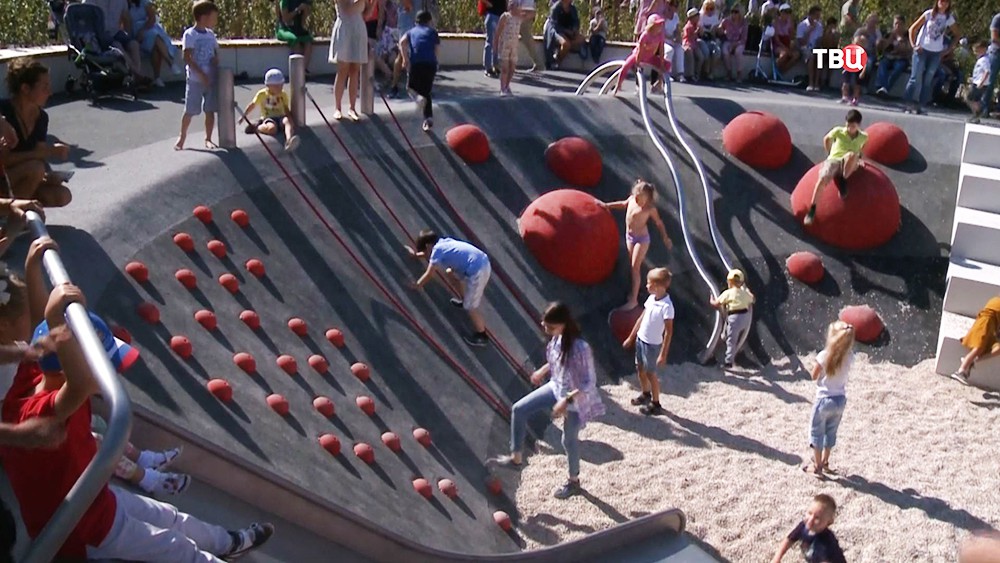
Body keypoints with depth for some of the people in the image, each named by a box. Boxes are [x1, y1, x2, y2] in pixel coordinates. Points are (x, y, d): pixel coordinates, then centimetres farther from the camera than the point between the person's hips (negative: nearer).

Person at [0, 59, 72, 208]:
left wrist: (48, 175, -22)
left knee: (62, 196, -13)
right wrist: (48, 152, -30)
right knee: (35, 168, -31)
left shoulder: (41, 117, 0)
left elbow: (39, 158, 0)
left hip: (18, 182, 7)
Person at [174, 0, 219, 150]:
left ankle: (208, 139, 15)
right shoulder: (190, 34, -9)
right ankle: (182, 137, 18)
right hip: (195, 79, -5)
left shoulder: (210, 34, 9)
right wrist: (201, 74, -19)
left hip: (211, 78, 5)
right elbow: (187, 57, -15)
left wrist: (216, 60, -7)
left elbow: (216, 53, 18)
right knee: (190, 111, 1)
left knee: (210, 110, 5)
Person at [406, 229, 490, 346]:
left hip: (477, 272, -9)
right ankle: (465, 302, 59)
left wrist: (418, 285, 14)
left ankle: (482, 336, 19)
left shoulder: (437, 250, -7)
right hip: (483, 261, 9)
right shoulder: (443, 242, 18)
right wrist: (417, 255, 53)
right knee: (460, 277, 37)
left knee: (471, 307, 5)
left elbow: (429, 274, -2)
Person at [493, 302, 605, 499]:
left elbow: (589, 383, -29)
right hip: (556, 387, 8)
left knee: (569, 439, 13)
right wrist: (542, 371, 19)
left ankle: (574, 482, 41)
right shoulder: (557, 338, -12)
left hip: (575, 398, -8)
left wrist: (566, 400, -31)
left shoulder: (580, 348, -35)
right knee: (519, 409, 6)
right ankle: (516, 458, 24)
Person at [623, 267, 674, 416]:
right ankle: (646, 394, 42)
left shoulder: (667, 306, -24)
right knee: (640, 369, 20)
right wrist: (631, 337, 15)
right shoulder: (651, 299, -1)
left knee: (651, 373, 5)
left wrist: (663, 354, -21)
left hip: (653, 344, -7)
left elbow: (669, 332, -21)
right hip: (640, 339, 7)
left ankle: (655, 404, 20)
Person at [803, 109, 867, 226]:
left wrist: (859, 157, 23)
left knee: (852, 155, -40)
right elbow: (826, 139, 18)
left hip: (849, 165, 0)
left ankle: (843, 181, -20)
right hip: (834, 160, 0)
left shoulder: (863, 137, 3)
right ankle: (812, 207, -26)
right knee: (823, 178, -34)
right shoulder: (838, 131, -1)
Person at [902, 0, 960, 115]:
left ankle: (919, 106, 7)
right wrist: (914, 45, -8)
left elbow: (956, 35, 15)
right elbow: (912, 29, 0)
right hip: (922, 49, -3)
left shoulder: (949, 18, 5)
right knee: (916, 77, -9)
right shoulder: (929, 14, -2)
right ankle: (909, 104, -7)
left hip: (936, 53, 3)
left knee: (928, 80, 3)